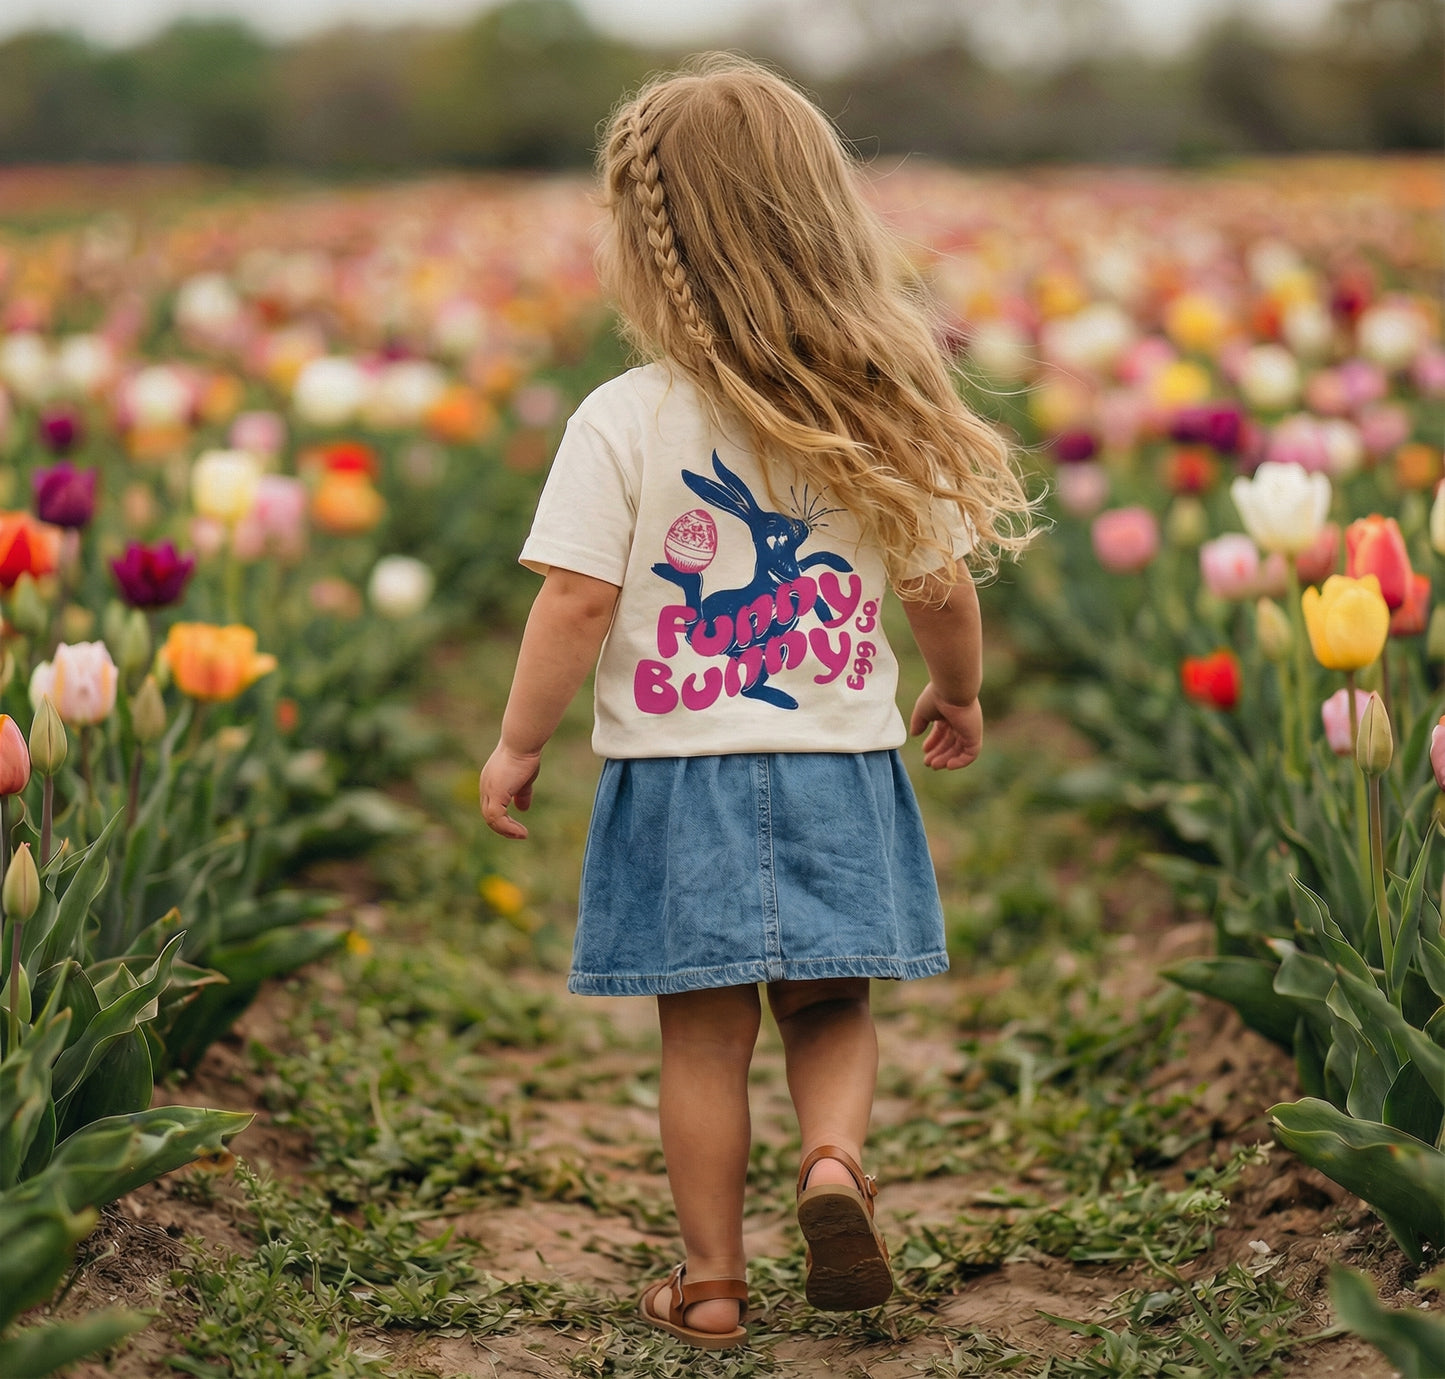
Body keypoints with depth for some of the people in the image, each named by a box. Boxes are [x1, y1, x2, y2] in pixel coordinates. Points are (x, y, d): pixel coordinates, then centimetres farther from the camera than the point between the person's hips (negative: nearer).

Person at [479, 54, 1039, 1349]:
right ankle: (834, 1155, -8)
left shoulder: (621, 423, -12)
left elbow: (578, 602, -13)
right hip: (840, 768, 2)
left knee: (705, 1034, 8)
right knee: (830, 1008, 18)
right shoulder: (879, 418, -2)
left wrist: (517, 745, 0)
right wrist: (958, 697, 23)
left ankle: (712, 1280, 15)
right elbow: (942, 588, 4)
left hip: (680, 773, -2)